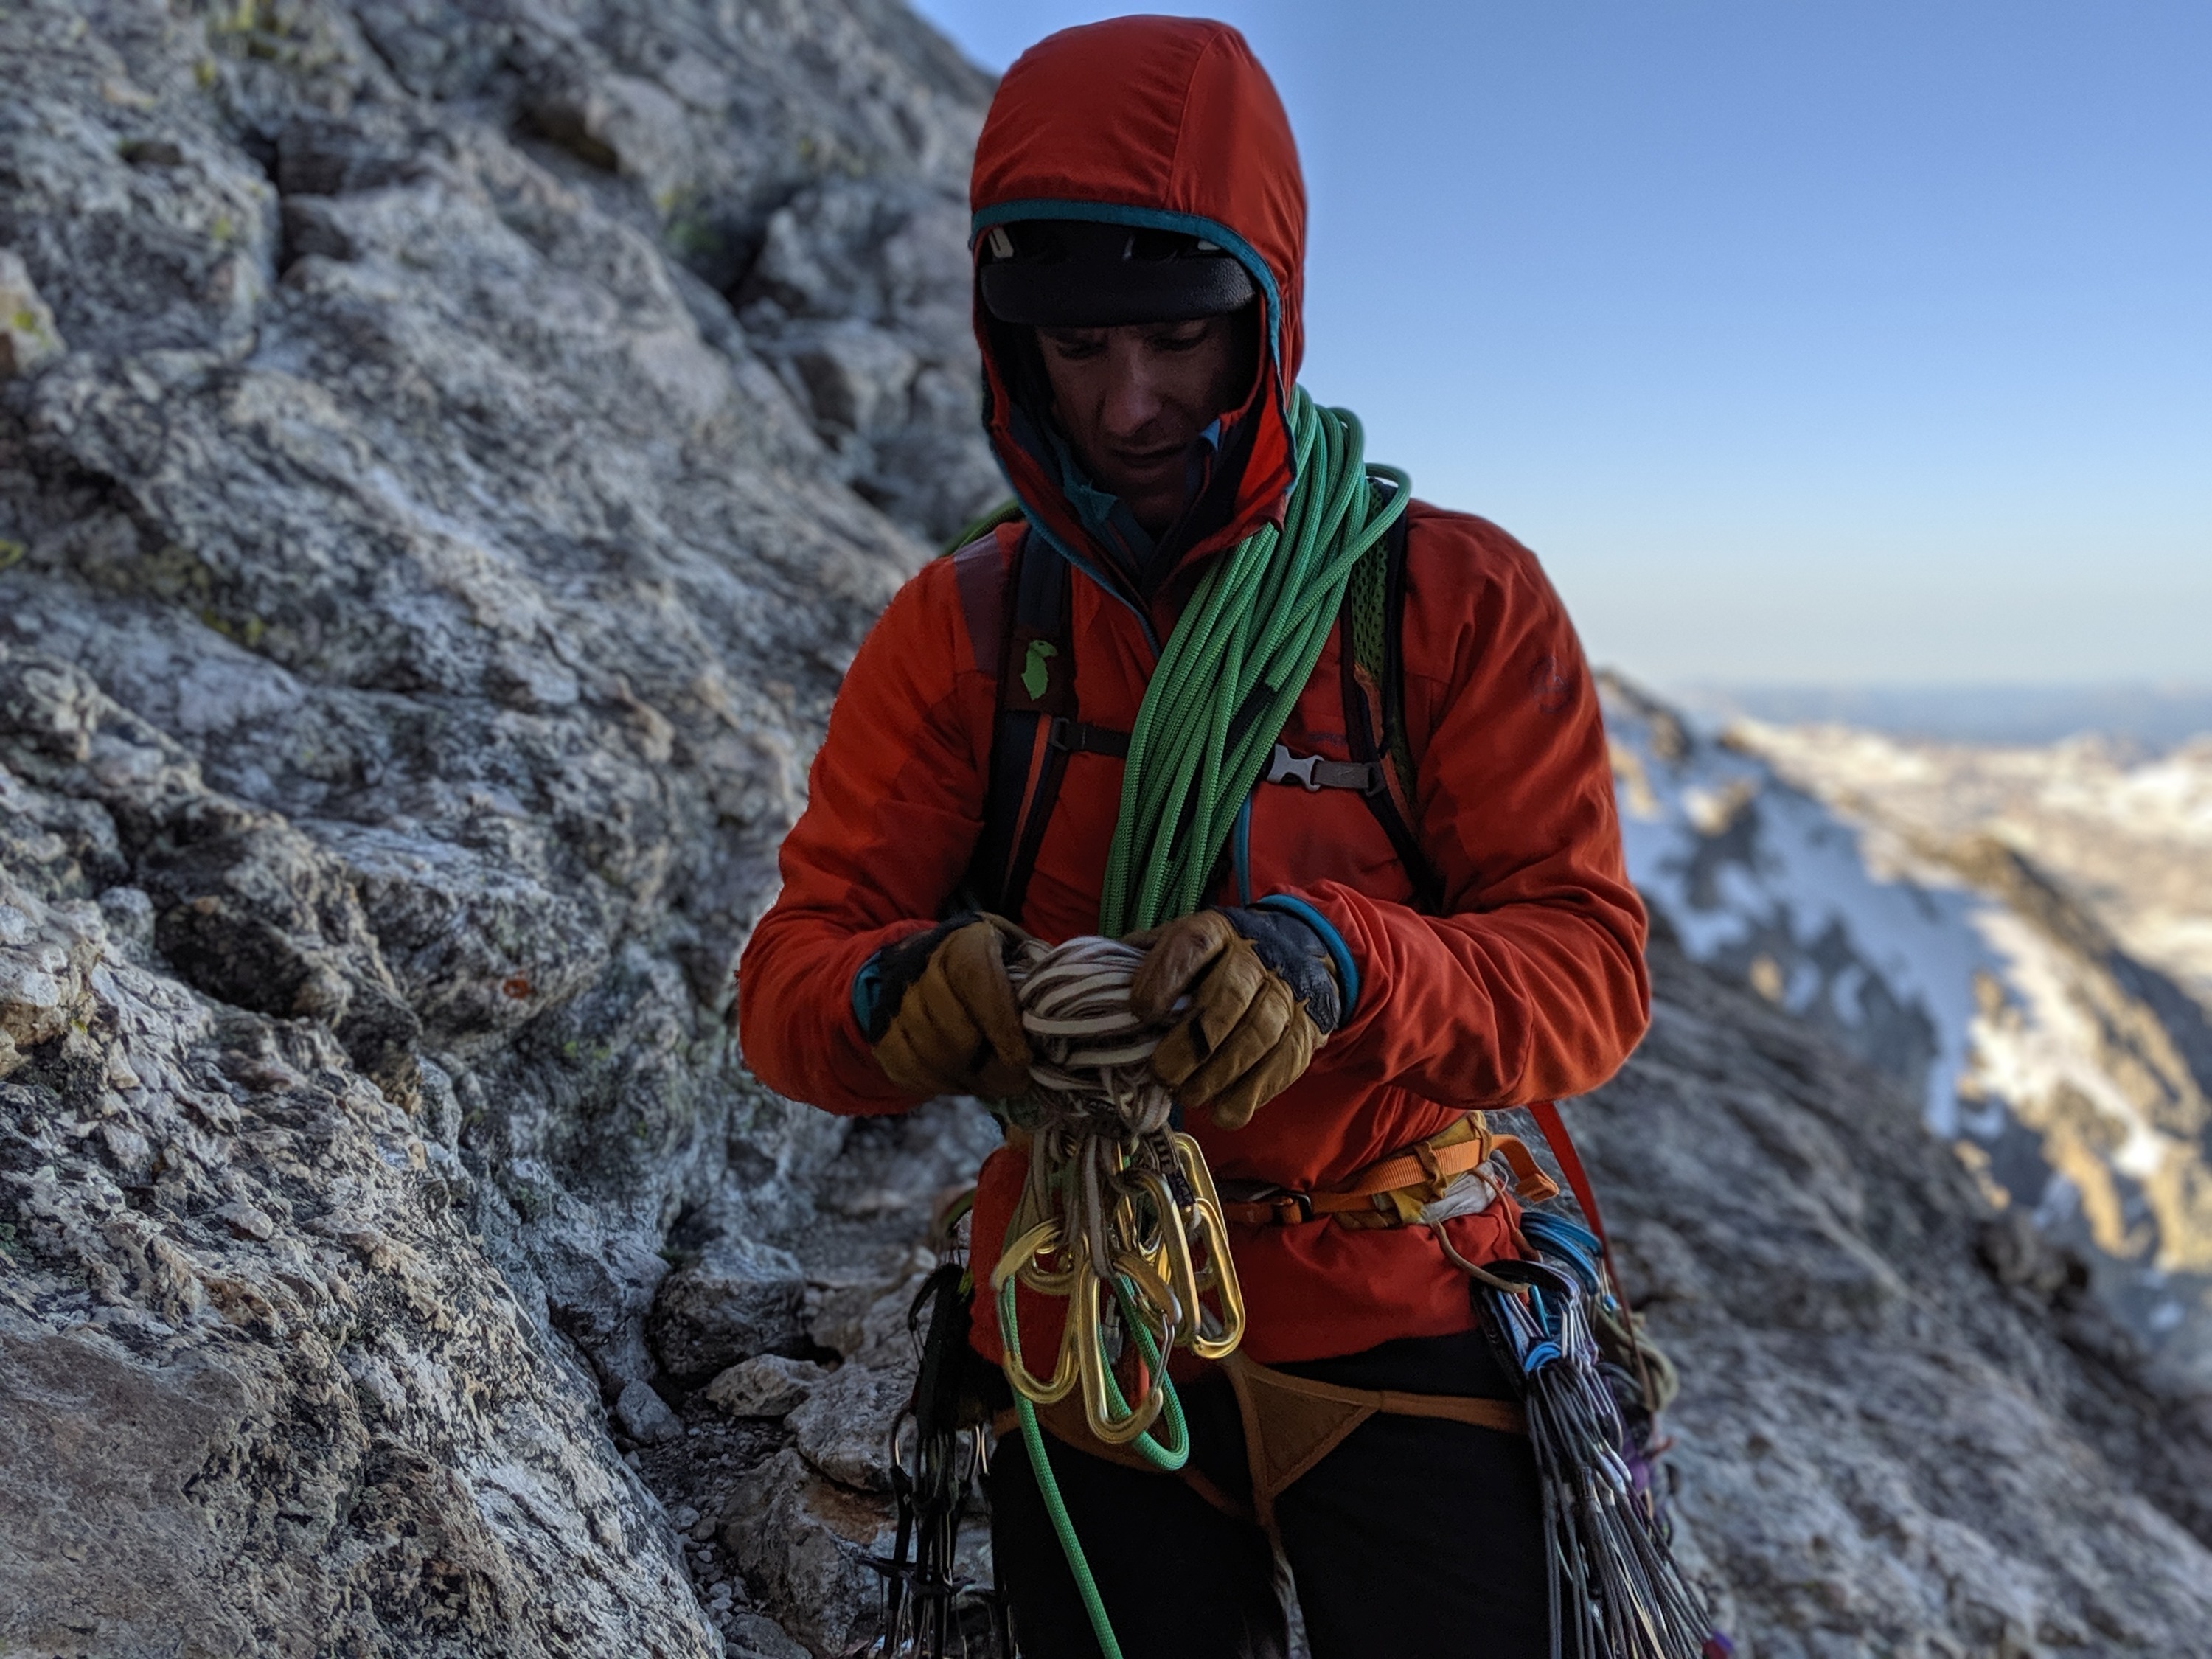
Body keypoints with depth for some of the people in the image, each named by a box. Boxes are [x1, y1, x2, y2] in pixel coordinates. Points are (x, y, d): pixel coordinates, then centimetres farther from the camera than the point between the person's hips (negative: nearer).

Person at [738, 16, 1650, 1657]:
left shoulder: (1457, 598, -8)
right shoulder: (958, 629, -3)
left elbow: (1587, 963, -14)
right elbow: (790, 976, -7)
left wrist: (1340, 965, -35)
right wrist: (902, 994, -32)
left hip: (1399, 1330, -1)